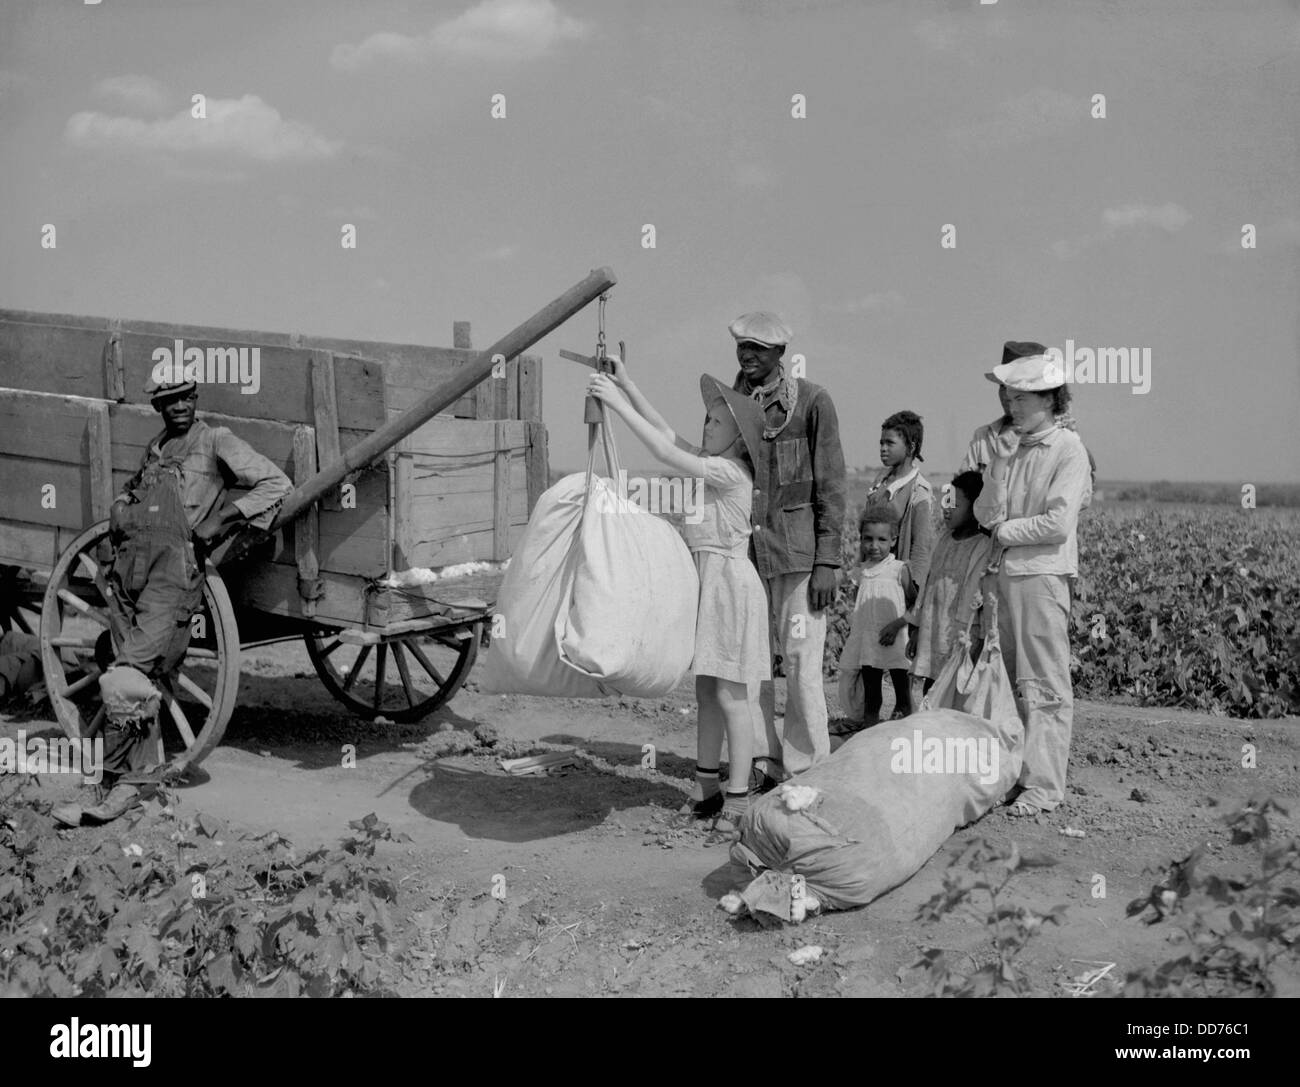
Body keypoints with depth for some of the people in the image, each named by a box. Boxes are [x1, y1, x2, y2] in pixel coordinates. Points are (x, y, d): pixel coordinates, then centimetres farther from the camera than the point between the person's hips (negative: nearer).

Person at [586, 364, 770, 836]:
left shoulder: (729, 472, -15)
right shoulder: (710, 463, 10)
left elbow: (666, 452, -20)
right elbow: (666, 432, 12)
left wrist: (620, 405, -17)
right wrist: (627, 384, 7)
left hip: (729, 582, -10)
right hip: (703, 581, 10)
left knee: (730, 695, -6)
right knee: (707, 691, 13)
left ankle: (738, 800, 1)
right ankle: (706, 789, 22)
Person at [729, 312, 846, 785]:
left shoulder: (812, 401, -2)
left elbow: (830, 487, -3)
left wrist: (827, 562, -8)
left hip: (797, 549, -4)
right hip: (741, 548, 4)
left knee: (801, 661, -3)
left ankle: (807, 768, 8)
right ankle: (762, 763, 16)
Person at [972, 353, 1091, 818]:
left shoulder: (1069, 450, -6)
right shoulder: (1009, 447, 13)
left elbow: (1057, 524, -15)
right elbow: (985, 512, 4)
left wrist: (1006, 530, -6)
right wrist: (1002, 464, -8)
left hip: (1042, 574, -7)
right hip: (1006, 571, 7)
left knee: (1045, 685, -4)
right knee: (1014, 680, 12)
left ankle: (1043, 785, -1)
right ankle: (1015, 770, 20)